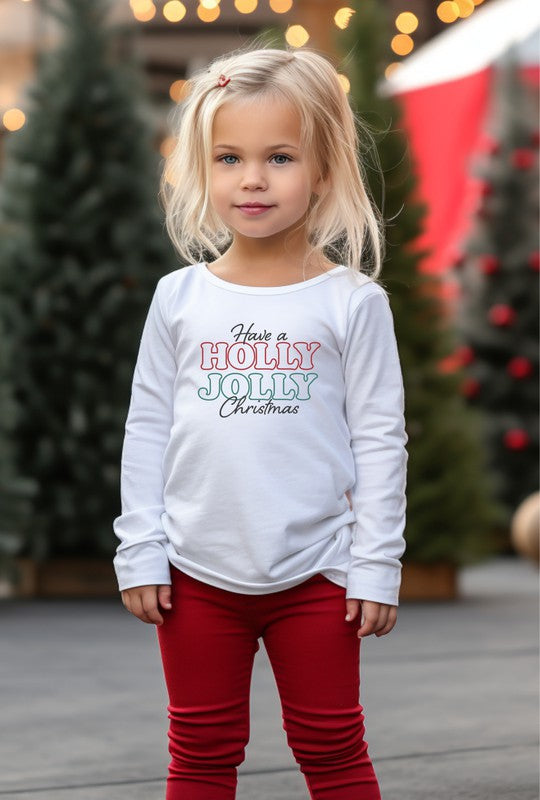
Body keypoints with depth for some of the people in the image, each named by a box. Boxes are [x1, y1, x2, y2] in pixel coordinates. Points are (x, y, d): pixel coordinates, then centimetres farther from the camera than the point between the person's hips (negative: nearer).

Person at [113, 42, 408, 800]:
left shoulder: (353, 302, -4)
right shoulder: (180, 298, 2)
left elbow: (380, 440, -3)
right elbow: (147, 432, 5)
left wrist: (376, 565, -6)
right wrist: (140, 553, 1)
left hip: (314, 574, -2)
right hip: (198, 572, 2)